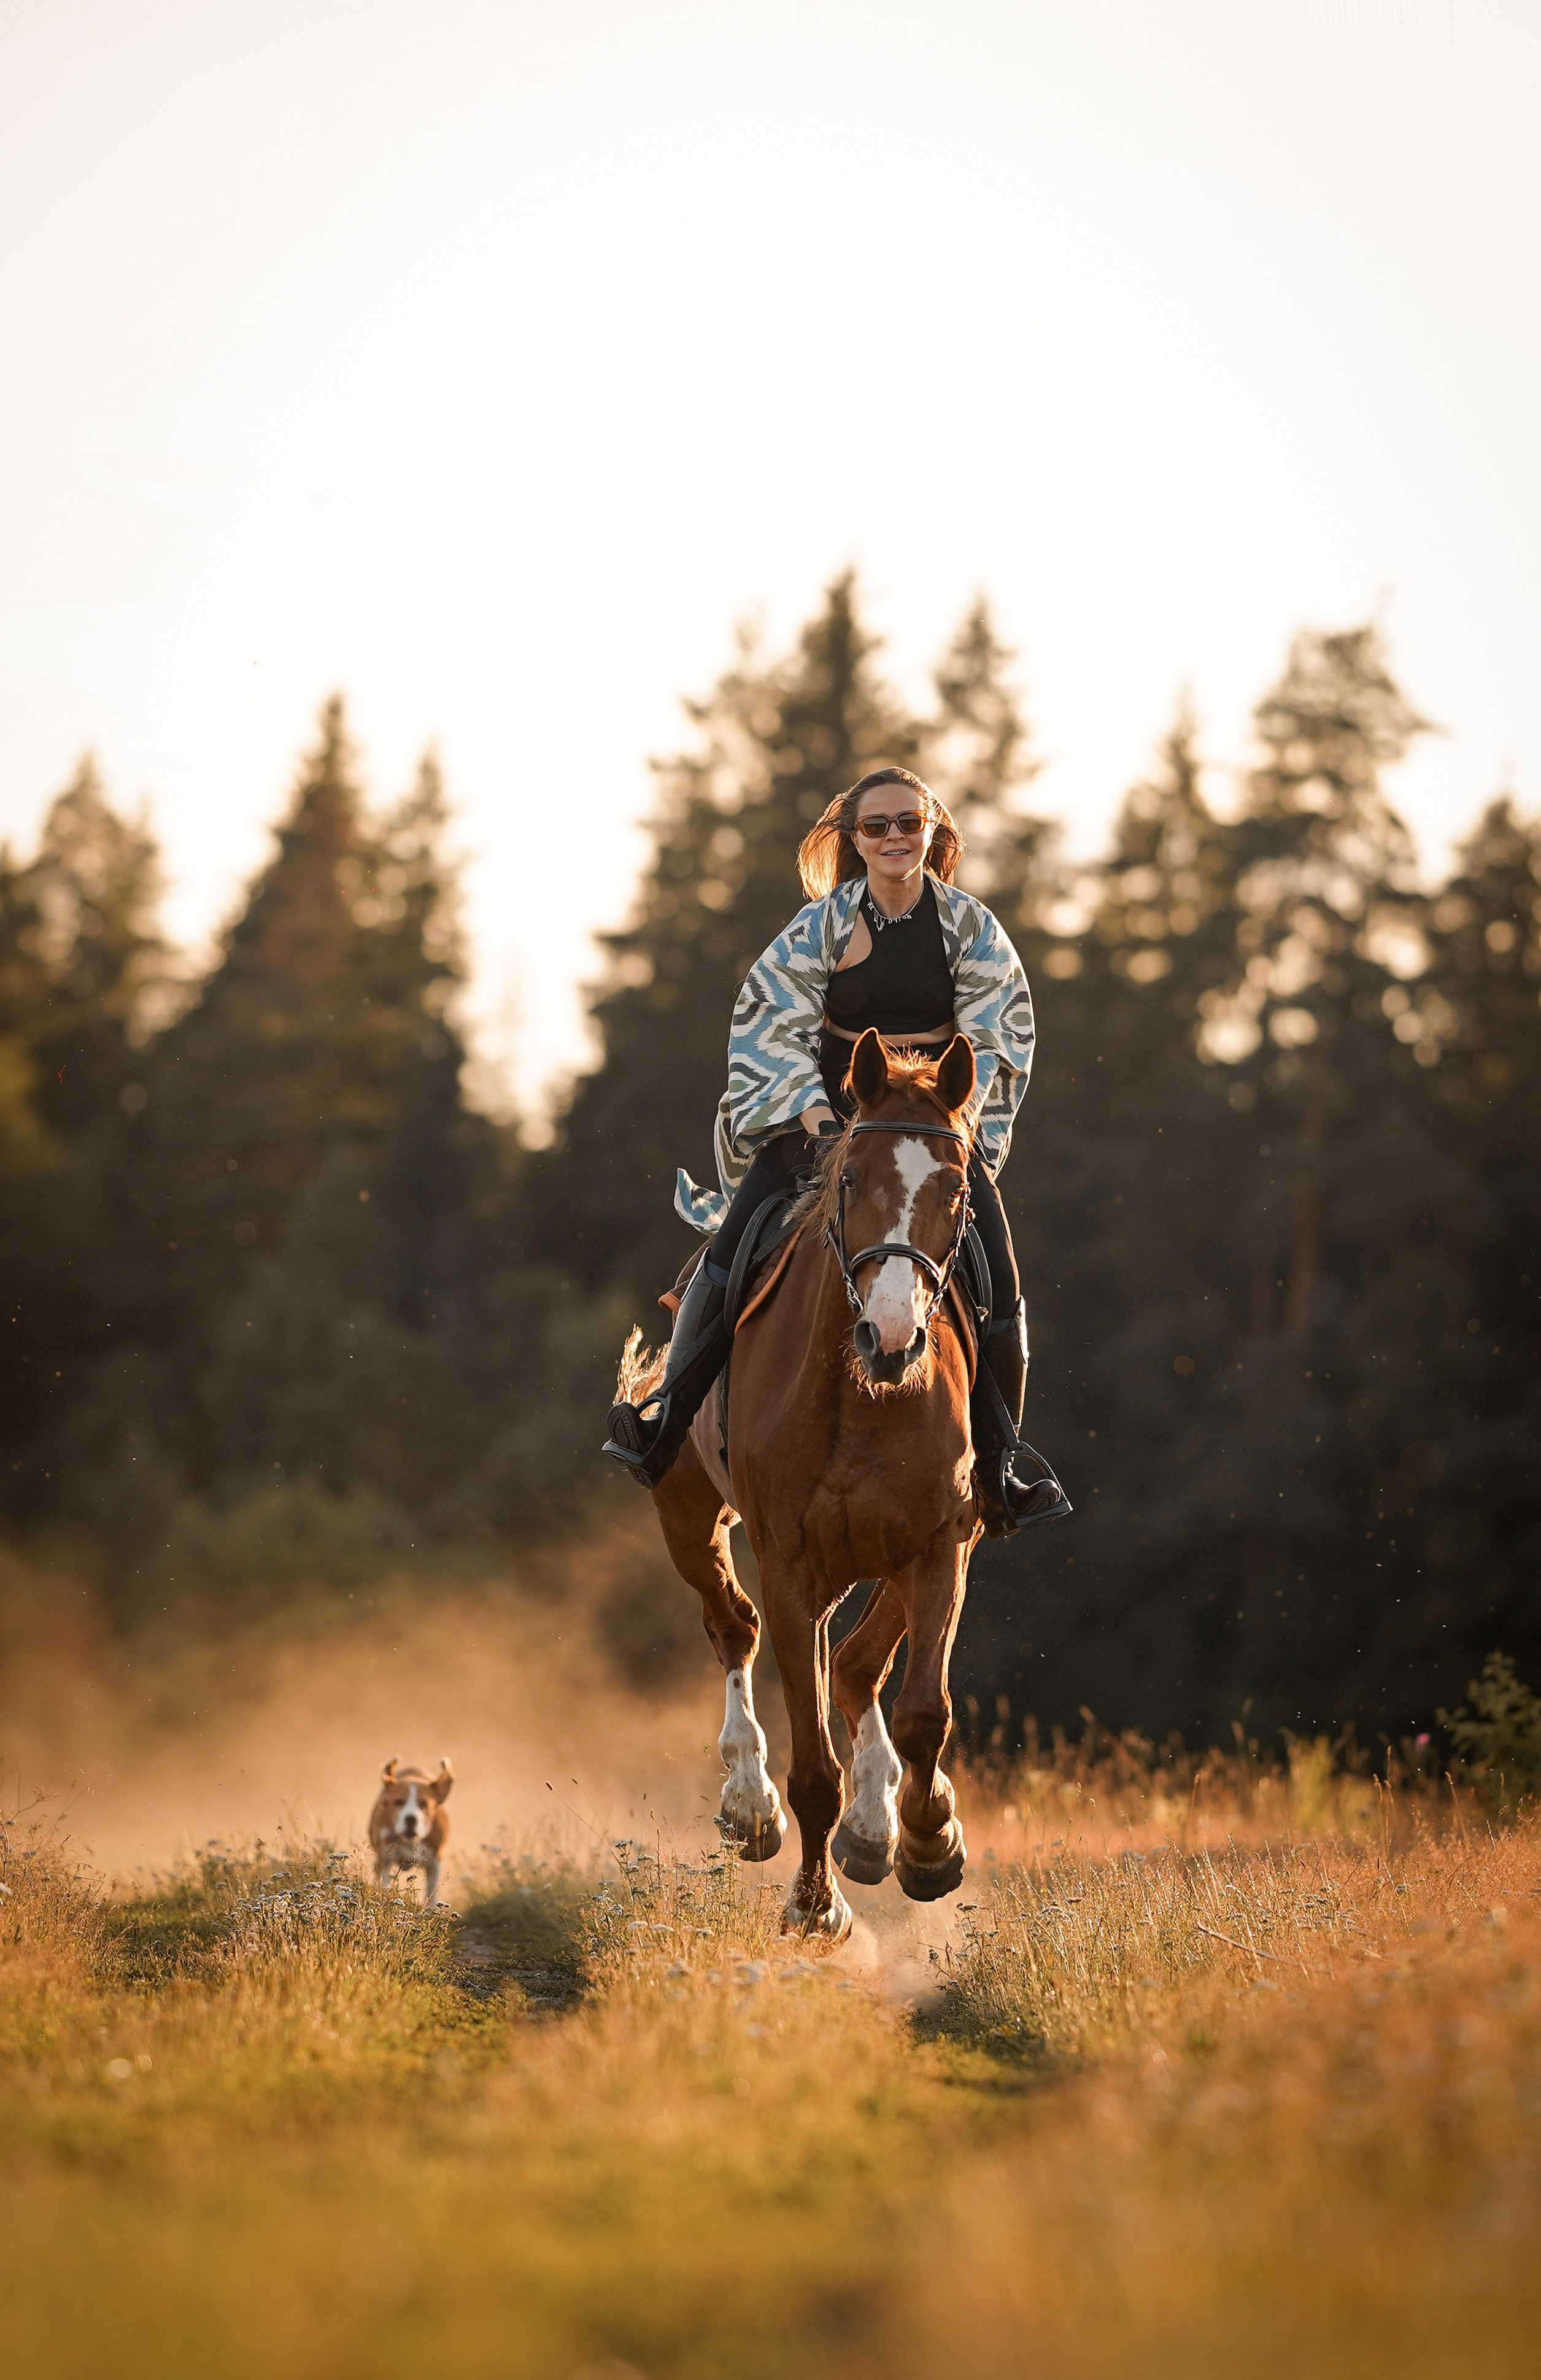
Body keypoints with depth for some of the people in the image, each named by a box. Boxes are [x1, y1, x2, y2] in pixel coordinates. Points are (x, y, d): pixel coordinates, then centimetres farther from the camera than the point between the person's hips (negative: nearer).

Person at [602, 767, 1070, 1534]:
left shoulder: (970, 927, 0)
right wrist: (808, 1103, -17)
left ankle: (1000, 1453, 4)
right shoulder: (822, 925, -2)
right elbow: (774, 1023, -2)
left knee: (997, 1274, -12)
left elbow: (994, 1037, -1)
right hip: (827, 1112, 0)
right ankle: (664, 1416, -5)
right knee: (735, 1245, -16)